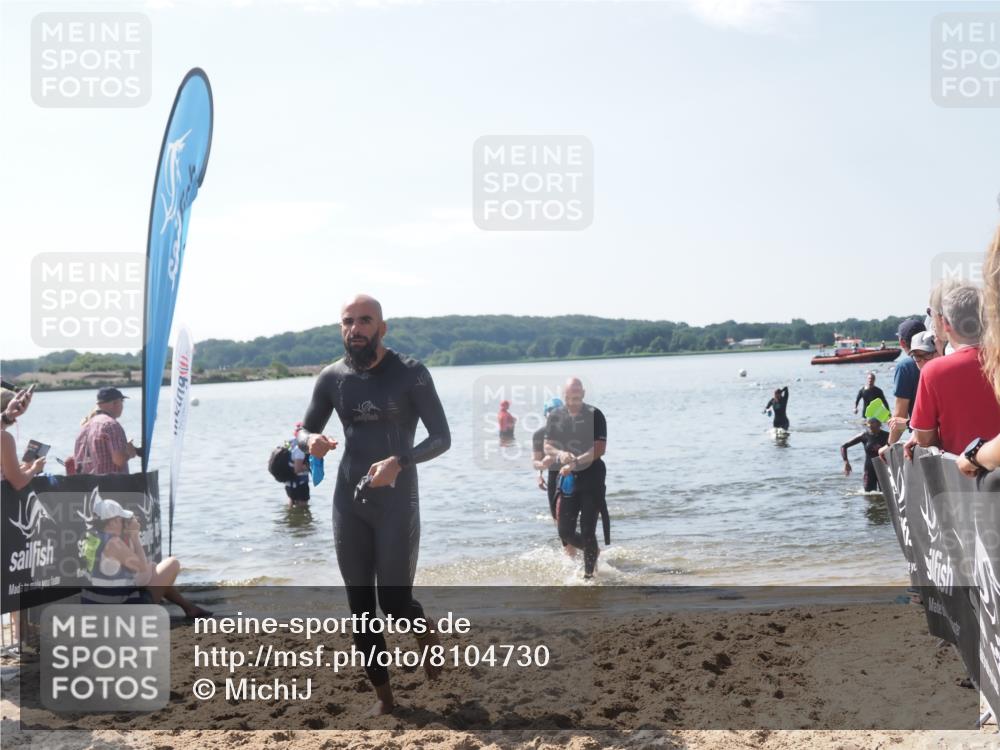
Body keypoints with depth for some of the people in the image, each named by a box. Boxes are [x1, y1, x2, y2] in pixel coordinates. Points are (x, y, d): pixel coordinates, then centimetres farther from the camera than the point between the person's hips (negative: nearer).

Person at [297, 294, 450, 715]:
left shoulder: (410, 374, -8)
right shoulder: (332, 378, 4)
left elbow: (442, 438, -9)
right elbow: (304, 431, 13)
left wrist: (399, 461, -27)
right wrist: (311, 441, -13)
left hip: (397, 502, -4)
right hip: (349, 503, 4)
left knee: (394, 600, -7)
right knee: (361, 605, 6)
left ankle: (427, 636, 28)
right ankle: (383, 695, 19)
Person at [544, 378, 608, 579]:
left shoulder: (595, 415, -8)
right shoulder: (555, 416, 5)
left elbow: (600, 449, -13)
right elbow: (547, 446, 4)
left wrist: (575, 462, -22)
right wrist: (560, 454, -18)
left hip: (591, 477, -4)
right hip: (568, 479, 4)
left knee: (587, 531, -6)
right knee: (565, 532, 6)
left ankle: (588, 573, 5)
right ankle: (593, 552, 33)